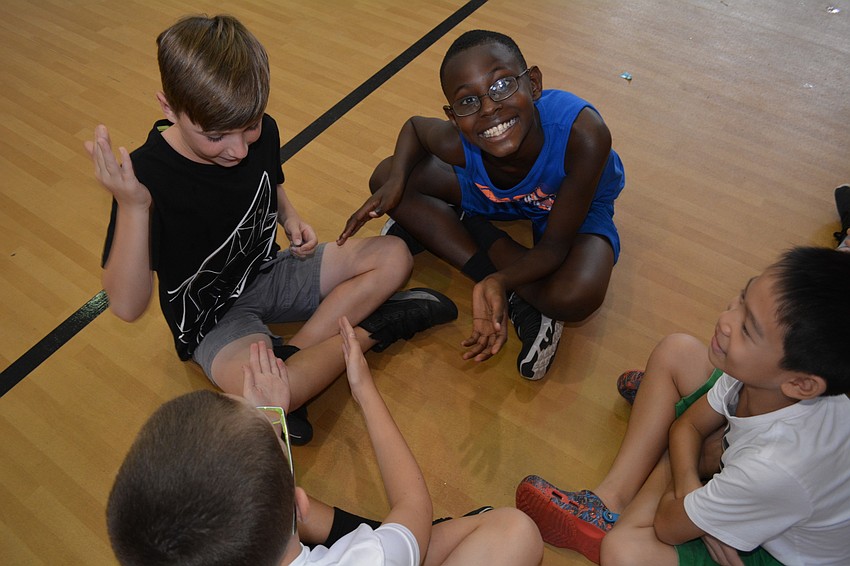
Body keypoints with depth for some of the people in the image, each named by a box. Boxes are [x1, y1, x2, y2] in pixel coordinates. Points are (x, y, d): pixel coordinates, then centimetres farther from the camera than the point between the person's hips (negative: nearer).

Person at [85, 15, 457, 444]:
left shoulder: (261, 134, -11)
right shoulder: (147, 176, -27)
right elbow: (127, 307, -29)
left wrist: (291, 219, -8)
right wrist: (132, 206, -42)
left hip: (270, 273, 6)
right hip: (214, 317, -6)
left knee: (394, 256, -4)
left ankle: (291, 352, -12)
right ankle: (371, 327, -9)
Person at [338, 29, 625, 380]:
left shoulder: (583, 135, -39)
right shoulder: (457, 144, -30)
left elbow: (554, 245, -29)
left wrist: (499, 280, -45)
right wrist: (395, 180, -22)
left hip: (576, 206, -4)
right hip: (493, 195, 5)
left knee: (575, 297, -37)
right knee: (384, 177, -14)